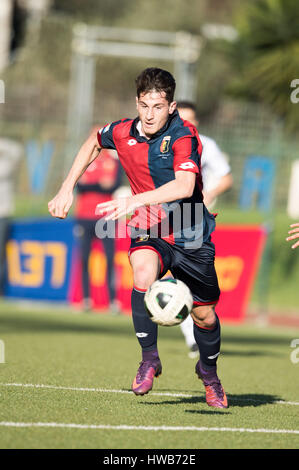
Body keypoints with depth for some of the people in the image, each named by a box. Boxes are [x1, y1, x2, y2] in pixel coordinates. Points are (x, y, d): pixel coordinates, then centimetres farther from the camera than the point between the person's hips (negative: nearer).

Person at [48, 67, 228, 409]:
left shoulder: (184, 136, -21)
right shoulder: (122, 132, -6)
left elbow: (185, 186, -37)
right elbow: (94, 141, 19)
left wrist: (136, 201, -46)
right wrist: (67, 188, 12)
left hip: (190, 237, -2)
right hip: (148, 231, 2)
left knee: (204, 317, 8)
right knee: (144, 271, -33)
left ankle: (209, 370, 41)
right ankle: (149, 358, -18)